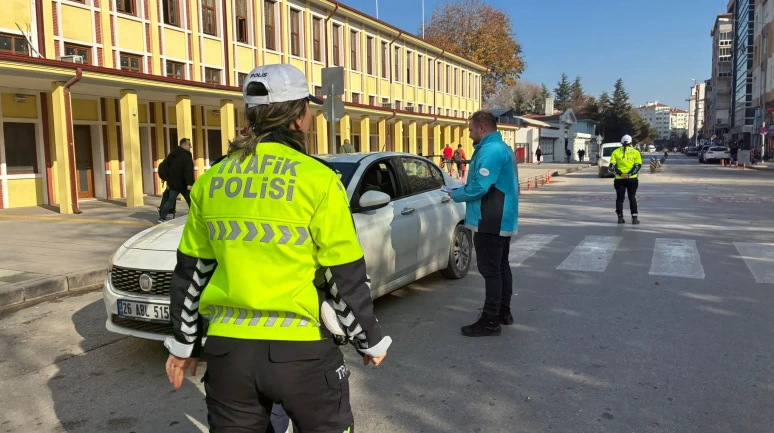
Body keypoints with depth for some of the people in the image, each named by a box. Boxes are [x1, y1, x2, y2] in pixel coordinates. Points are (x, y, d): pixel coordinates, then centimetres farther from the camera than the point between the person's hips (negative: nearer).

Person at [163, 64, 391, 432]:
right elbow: (347, 278, -8)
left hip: (228, 348, 4)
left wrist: (184, 344, 21)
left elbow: (191, 272, 9)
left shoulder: (211, 181, 3)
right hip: (301, 350, -4)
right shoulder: (318, 180, -12)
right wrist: (370, 341, 6)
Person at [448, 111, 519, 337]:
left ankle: (490, 321, 0)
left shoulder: (490, 150, -19)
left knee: (490, 271, -6)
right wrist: (462, 190, 12)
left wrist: (456, 194, -8)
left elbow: (479, 187, -26)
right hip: (503, 219, 11)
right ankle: (503, 312, 28)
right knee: (501, 267, 17)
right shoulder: (504, 148, 15)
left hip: (490, 221, -11)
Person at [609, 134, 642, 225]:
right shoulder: (635, 152, 4)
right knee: (632, 198, 6)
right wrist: (630, 174, -14)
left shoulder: (616, 152, 6)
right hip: (632, 179, 0)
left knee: (619, 198, 9)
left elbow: (612, 166, -4)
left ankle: (620, 217, 6)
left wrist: (620, 174, -11)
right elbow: (638, 165, -7)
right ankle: (634, 218, 3)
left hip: (619, 179, 1)